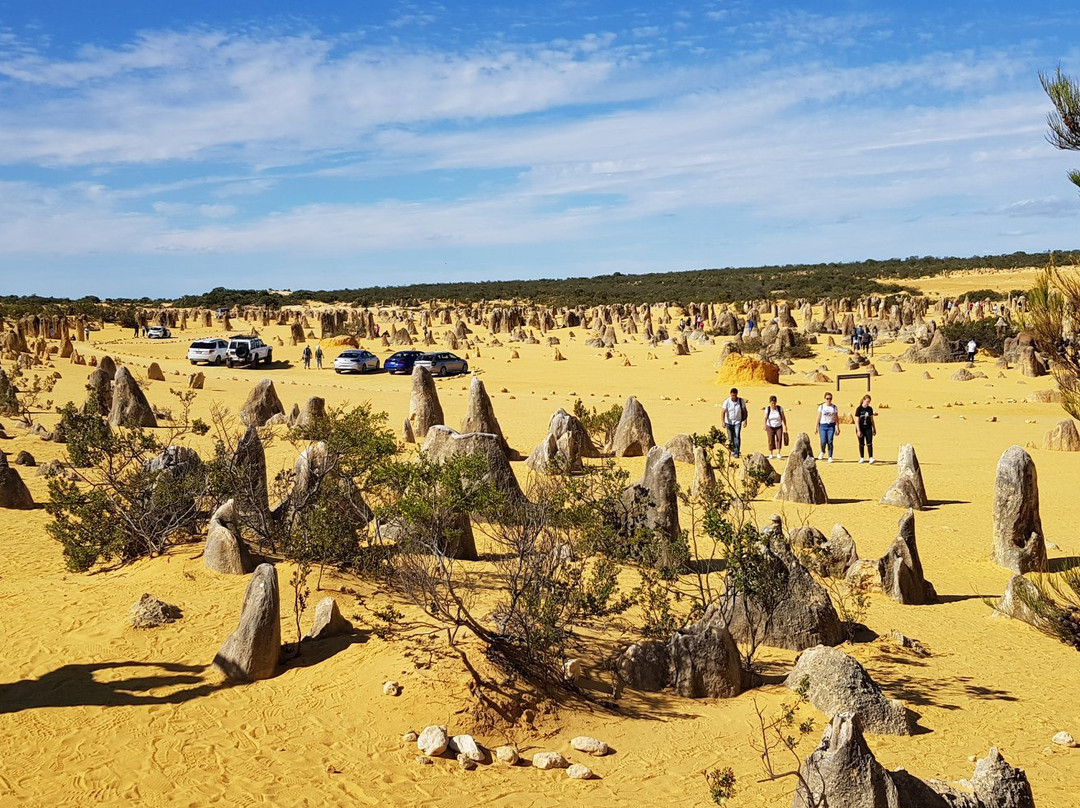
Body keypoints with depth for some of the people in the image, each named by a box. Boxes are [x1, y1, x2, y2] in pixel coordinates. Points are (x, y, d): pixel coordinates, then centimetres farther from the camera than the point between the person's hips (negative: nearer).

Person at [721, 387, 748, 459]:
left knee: (737, 436, -13)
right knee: (731, 437, 8)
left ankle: (737, 452, -12)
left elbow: (744, 411, 2)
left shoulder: (741, 401, -8)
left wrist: (745, 420, -3)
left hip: (737, 421, -1)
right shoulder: (727, 401, -12)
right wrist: (723, 422, -21)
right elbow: (723, 412, -13)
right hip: (729, 422, 1)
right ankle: (732, 451, 25)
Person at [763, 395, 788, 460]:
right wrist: (765, 425, -31)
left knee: (779, 438, -16)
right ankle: (771, 454, 8)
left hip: (779, 427, 1)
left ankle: (778, 454, -14)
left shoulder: (780, 408, -6)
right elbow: (765, 418, -18)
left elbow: (783, 417, 0)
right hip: (770, 427, -1)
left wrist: (785, 425, -1)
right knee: (771, 440, -6)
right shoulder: (767, 409, -9)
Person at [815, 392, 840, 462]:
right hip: (823, 425, 0)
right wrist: (816, 427, 2)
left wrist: (837, 428, 3)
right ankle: (823, 452, 21)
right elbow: (818, 418, 6)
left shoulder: (834, 407, 5)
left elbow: (836, 418, 7)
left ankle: (830, 457, -1)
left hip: (831, 426, 0)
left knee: (830, 442, -8)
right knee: (823, 442, -10)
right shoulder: (821, 407, 4)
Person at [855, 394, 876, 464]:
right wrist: (858, 430, -15)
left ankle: (871, 458, -12)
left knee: (869, 443, -8)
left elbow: (872, 419, 13)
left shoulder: (870, 409, 5)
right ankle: (861, 458, 16)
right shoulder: (859, 409, -7)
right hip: (861, 428, -3)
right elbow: (857, 420, -9)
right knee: (861, 444, 6)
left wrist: (874, 428, 13)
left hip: (868, 428, 3)